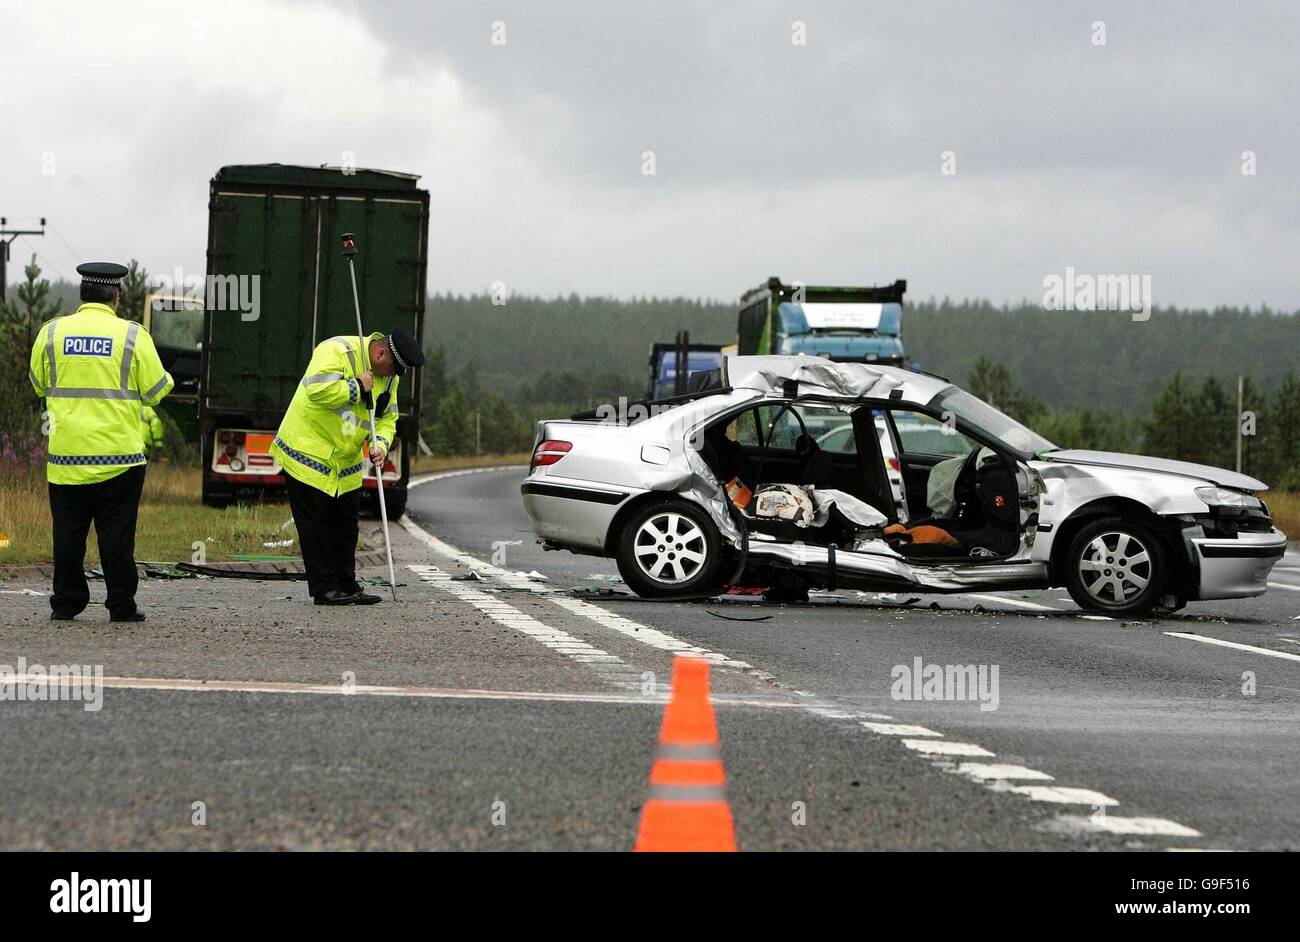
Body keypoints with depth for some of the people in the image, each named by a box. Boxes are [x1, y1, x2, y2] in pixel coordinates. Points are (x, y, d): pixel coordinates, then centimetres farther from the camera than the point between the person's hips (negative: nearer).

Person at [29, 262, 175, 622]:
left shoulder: (51, 332, 2)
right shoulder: (132, 335, -5)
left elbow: (40, 385, 15)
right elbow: (154, 391, 0)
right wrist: (167, 378, 23)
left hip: (66, 455, 2)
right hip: (119, 453, -2)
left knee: (68, 531, 8)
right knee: (117, 534, 3)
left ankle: (65, 604, 10)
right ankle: (121, 605, 5)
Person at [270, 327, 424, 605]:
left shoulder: (388, 377, 5)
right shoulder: (336, 351, -20)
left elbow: (387, 418, 12)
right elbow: (318, 390, -33)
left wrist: (380, 444, -8)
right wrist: (358, 387, -24)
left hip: (346, 463, 8)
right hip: (309, 454, -8)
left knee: (346, 527, 11)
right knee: (315, 526, -4)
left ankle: (347, 587, 19)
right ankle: (325, 589, -1)